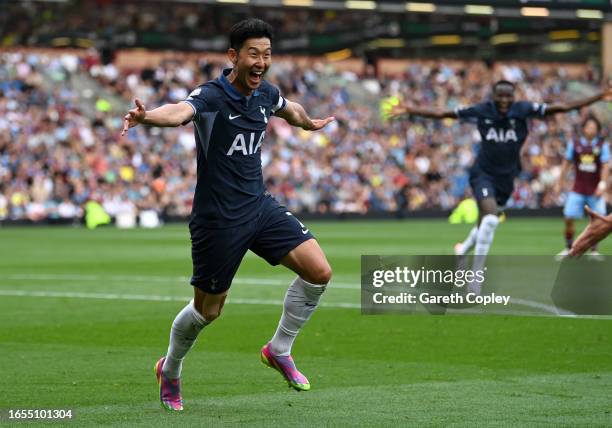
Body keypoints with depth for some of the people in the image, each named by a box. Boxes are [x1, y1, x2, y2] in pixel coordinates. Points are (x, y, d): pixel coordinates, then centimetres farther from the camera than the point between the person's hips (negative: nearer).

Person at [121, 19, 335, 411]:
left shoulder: (266, 94, 3)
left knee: (319, 272, -7)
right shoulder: (210, 96, -18)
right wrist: (148, 117, -64)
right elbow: (180, 112, -41)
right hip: (218, 219, -6)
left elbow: (289, 110, 29)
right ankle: (170, 372, 34)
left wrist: (311, 124, 49)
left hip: (260, 206, 6)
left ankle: (279, 350, 13)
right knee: (207, 310, 6)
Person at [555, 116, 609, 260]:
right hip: (578, 188, 1)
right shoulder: (574, 144, 4)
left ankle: (594, 250, 10)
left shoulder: (603, 146, 1)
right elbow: (566, 163, 10)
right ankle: (568, 249, 9)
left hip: (595, 190, -1)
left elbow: (605, 166, -3)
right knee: (569, 219, -6)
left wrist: (602, 184, -15)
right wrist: (560, 182, 7)